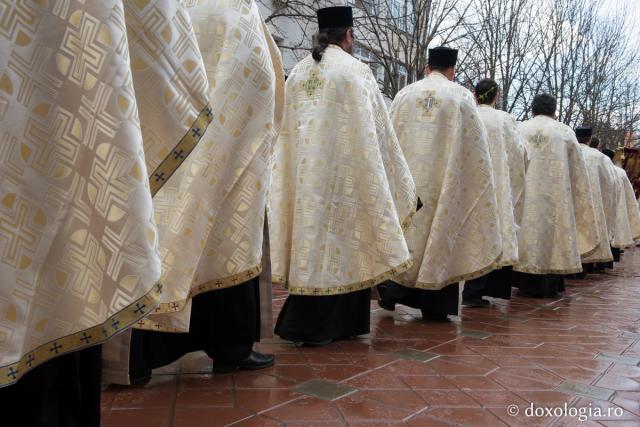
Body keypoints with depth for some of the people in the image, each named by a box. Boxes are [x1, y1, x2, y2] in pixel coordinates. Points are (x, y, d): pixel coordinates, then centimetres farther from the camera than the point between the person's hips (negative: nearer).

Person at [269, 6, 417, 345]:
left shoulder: (297, 73, 12)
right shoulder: (355, 70, -6)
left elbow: (287, 130, 14)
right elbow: (374, 130, -6)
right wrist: (396, 178, 3)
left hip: (305, 174, 6)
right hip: (342, 172, -6)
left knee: (313, 238, 11)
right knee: (342, 241, 3)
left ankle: (309, 323, 16)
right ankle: (313, 327, 7)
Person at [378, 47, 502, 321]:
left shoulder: (405, 93, 6)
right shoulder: (461, 96, 0)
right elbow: (476, 143, 0)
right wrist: (482, 179, 9)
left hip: (406, 175, 2)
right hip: (445, 179, -2)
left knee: (404, 228, 13)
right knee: (441, 231, 4)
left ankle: (391, 291, 12)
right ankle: (435, 306, 8)